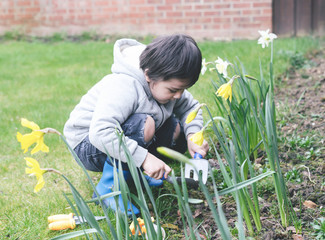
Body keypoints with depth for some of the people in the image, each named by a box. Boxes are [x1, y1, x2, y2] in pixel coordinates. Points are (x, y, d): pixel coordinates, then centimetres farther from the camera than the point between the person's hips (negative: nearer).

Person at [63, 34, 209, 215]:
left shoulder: (163, 83, -6)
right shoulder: (124, 86, -33)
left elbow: (191, 107, 10)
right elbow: (100, 132, -44)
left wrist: (193, 135, -12)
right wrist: (144, 157, -44)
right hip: (87, 145, -8)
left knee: (177, 129, -10)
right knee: (144, 124, -36)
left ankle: (132, 172, 6)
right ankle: (109, 187, -19)